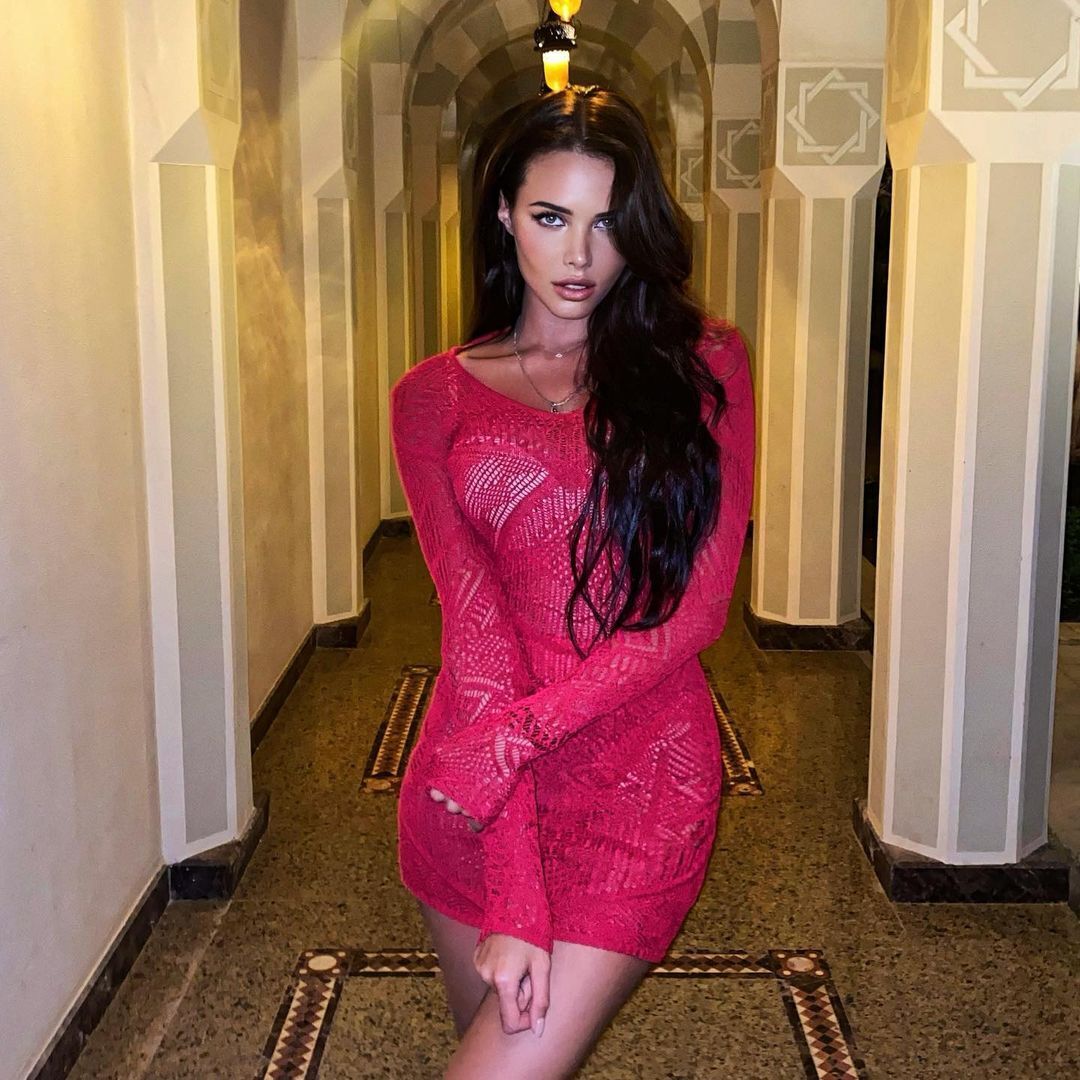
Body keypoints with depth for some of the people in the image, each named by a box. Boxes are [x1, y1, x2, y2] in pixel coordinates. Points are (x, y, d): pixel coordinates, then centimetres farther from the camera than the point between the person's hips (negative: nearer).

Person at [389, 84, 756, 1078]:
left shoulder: (704, 364, 2)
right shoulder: (435, 397, 3)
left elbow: (699, 605, -5)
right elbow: (475, 626, -8)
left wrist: (519, 731, -16)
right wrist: (513, 897, -15)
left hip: (637, 782, -1)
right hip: (474, 782, 2)